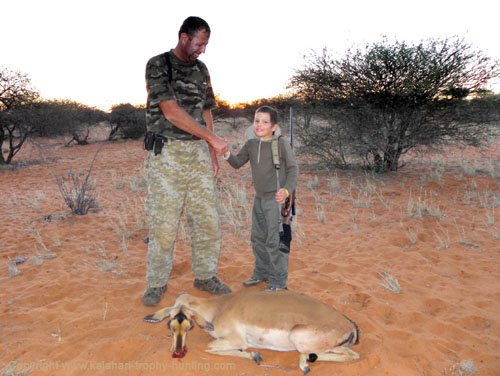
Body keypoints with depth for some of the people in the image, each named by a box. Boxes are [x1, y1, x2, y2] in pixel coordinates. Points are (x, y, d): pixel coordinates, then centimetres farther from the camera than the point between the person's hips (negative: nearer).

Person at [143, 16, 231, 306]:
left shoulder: (201, 70, 13)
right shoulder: (158, 65, -5)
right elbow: (171, 111, -16)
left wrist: (212, 155, 10)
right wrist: (213, 138, -17)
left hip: (198, 151, 5)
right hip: (167, 152, -5)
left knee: (207, 217, 5)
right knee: (164, 221, -2)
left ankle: (205, 276, 20)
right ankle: (157, 283, 15)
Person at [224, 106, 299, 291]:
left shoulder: (281, 144, -12)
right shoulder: (251, 144, 5)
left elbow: (293, 169, -11)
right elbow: (237, 163, 7)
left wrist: (286, 190, -25)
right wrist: (227, 154, -13)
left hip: (276, 199, -7)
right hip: (259, 198, 7)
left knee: (274, 240, -4)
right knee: (258, 238, 17)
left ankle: (279, 280, 10)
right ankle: (262, 272, 35)